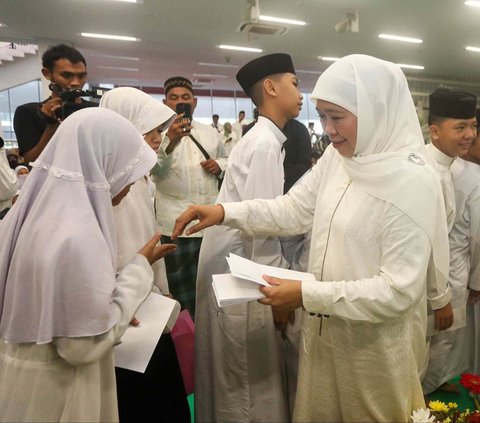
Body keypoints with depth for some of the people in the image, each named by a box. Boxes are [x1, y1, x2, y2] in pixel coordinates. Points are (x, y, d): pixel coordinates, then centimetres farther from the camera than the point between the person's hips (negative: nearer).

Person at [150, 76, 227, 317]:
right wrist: (171, 140, -40)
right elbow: (153, 168, -22)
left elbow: (224, 159, 23)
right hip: (177, 223, -4)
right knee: (181, 287, 5)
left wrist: (218, 166, -2)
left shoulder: (210, 132, 12)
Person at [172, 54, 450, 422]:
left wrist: (307, 294, -27)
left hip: (375, 344, -6)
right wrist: (225, 211, -10)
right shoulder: (336, 157, -2)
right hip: (325, 328, 6)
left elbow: (400, 290, -25)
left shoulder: (412, 182, -23)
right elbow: (293, 209, 2)